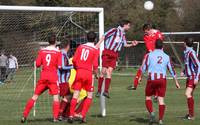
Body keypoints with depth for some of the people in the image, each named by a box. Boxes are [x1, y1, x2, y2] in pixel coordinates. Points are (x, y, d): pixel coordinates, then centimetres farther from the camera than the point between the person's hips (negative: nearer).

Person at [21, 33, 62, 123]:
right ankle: (55, 117, -6)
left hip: (43, 76, 3)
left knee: (35, 96, 9)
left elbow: (37, 64, 3)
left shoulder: (42, 51, 3)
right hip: (53, 76, -3)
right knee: (56, 97, 3)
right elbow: (59, 66, -7)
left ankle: (24, 115, 7)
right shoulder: (58, 52, -4)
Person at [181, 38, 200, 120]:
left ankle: (192, 115, -17)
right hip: (189, 77, 10)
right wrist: (184, 72, 12)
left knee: (188, 94, -18)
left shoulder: (191, 53, -17)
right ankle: (190, 113, 23)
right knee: (189, 95, 14)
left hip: (193, 77, -10)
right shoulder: (186, 52, 11)